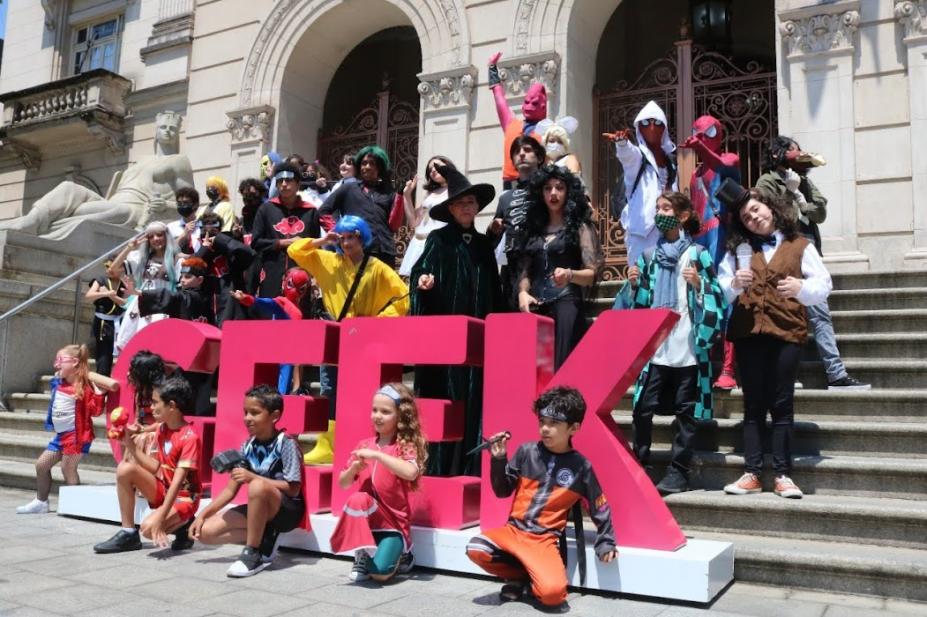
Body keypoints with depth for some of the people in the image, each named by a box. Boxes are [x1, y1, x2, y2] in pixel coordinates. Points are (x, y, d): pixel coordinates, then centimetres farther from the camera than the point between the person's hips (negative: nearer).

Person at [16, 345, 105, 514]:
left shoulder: (84, 386, -16)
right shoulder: (59, 384, 9)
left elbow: (95, 410, -20)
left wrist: (98, 393, -30)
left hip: (76, 435, -10)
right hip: (61, 435, 10)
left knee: (67, 468, -9)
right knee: (41, 464, 16)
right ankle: (40, 502, 31)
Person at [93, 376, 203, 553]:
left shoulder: (190, 437, -21)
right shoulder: (160, 429, 3)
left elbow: (178, 480, -25)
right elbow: (155, 468, -1)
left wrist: (161, 515, -30)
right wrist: (131, 445, -8)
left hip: (182, 497, -8)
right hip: (161, 490, 8)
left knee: (149, 528, -31)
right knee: (124, 468, -14)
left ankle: (183, 525, 3)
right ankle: (128, 533, -6)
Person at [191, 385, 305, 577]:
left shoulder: (286, 444, -16)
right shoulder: (247, 446, 2)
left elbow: (293, 489, -21)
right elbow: (231, 490, 6)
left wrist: (252, 477, -25)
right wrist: (202, 514, -3)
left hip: (287, 511, -7)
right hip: (259, 510, 7)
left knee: (257, 486, -37)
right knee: (205, 531, -7)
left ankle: (253, 553, -21)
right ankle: (264, 540, 0)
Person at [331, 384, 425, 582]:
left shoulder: (405, 446, -7)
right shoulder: (364, 445, 6)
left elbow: (411, 473, -30)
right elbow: (342, 484, 10)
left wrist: (376, 455, -28)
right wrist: (353, 468, -11)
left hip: (393, 521, -3)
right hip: (365, 518, 3)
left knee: (380, 572, -23)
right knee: (358, 499, -31)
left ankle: (401, 554, 13)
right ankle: (362, 555, -8)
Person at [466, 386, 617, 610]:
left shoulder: (581, 467, -3)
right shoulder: (527, 452, 0)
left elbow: (599, 507, 9)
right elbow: (502, 491, 6)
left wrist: (605, 542, 8)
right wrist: (498, 460, -8)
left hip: (545, 540, -3)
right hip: (513, 530, 3)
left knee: (553, 593, -28)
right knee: (475, 548, -25)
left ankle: (527, 576, 9)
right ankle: (519, 576, 4)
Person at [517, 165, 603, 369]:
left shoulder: (580, 226, 3)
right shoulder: (534, 227, 16)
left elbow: (592, 273, -4)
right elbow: (525, 269, 15)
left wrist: (569, 275, -24)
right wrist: (522, 292, -5)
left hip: (566, 305, -4)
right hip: (535, 306, 4)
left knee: (561, 365, -11)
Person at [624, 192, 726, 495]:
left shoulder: (697, 254, 1)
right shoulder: (648, 256, 12)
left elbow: (715, 297, 0)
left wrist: (698, 284, -17)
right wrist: (634, 284, -1)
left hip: (688, 347, -3)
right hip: (654, 346, 4)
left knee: (686, 411, 4)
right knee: (642, 407, 0)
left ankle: (678, 472, 12)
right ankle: (638, 466, 13)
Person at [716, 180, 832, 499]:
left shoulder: (800, 246, 9)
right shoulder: (739, 249, 16)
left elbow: (823, 284, 2)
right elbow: (721, 287, 9)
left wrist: (802, 287, -17)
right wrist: (734, 284, -12)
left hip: (787, 331, -2)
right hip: (748, 331, 2)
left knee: (782, 404, -2)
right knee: (753, 405, 4)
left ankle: (783, 475, 3)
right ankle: (752, 473, 5)